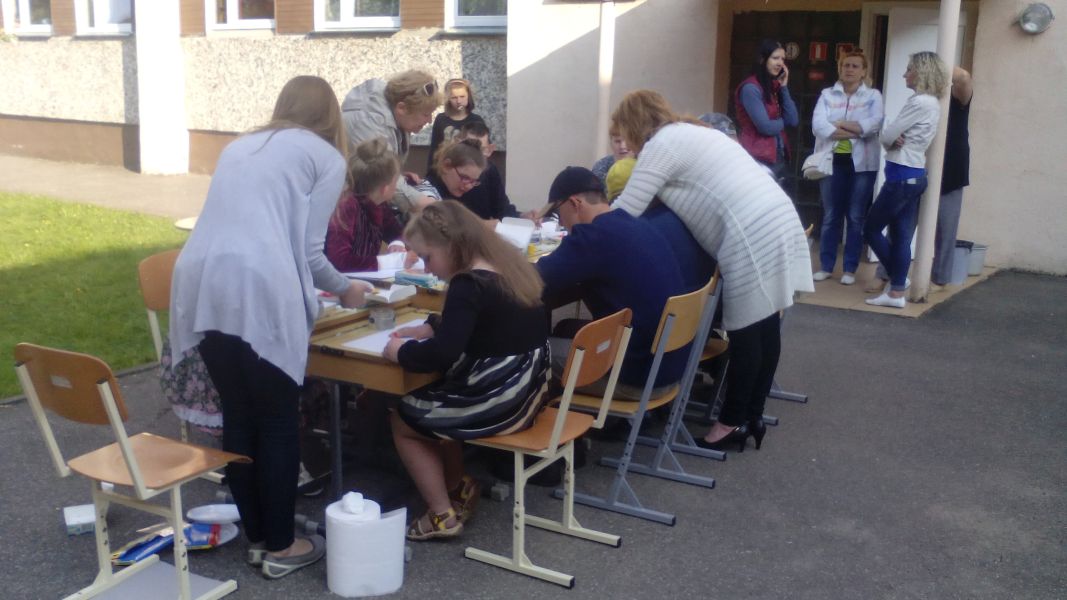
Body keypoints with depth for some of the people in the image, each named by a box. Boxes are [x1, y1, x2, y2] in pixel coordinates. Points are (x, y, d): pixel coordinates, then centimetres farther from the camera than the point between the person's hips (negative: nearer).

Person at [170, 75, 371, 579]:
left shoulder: (240, 146, 29)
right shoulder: (327, 157, 11)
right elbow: (307, 248, 4)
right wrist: (344, 289, 23)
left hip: (200, 282, 6)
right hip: (258, 289, -6)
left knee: (237, 414, 16)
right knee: (277, 421, 8)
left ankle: (256, 537, 27)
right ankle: (280, 547, 17)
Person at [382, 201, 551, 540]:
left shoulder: (469, 284, -21)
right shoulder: (509, 265, 6)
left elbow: (442, 356, -28)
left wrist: (401, 351, -11)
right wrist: (429, 328, 12)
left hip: (499, 403, -9)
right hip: (526, 391, 9)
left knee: (403, 421, 14)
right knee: (427, 404, 28)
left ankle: (443, 515, 15)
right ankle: (457, 487, 29)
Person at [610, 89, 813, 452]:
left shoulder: (661, 144, -4)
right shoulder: (689, 133, 25)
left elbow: (624, 212, -7)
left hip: (752, 236, -10)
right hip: (777, 224, 10)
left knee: (746, 330, 0)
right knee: (764, 327, 13)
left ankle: (733, 423, 10)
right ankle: (752, 417, 21)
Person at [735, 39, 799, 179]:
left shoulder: (775, 87, 15)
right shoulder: (750, 88, -11)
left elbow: (793, 120, 6)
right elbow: (765, 127, -18)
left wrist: (784, 87, 2)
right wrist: (783, 121, 3)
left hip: (779, 157, 8)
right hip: (760, 158, -8)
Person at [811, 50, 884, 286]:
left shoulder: (873, 96, 4)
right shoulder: (827, 95, 7)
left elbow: (874, 124, -14)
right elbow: (818, 125, -10)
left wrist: (839, 124, -11)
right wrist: (855, 130, -13)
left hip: (861, 164, -1)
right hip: (832, 162, 1)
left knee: (856, 218, 3)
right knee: (830, 217, 7)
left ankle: (850, 269, 10)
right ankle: (826, 266, 15)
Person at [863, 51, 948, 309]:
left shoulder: (919, 102, -18)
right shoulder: (932, 103, 14)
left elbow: (886, 136, -15)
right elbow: (895, 136, 13)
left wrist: (892, 141, 5)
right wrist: (896, 140, -8)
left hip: (902, 176, -9)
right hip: (915, 174, 9)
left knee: (871, 229, 3)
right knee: (901, 236, 9)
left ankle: (896, 283, 9)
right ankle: (896, 292, 10)